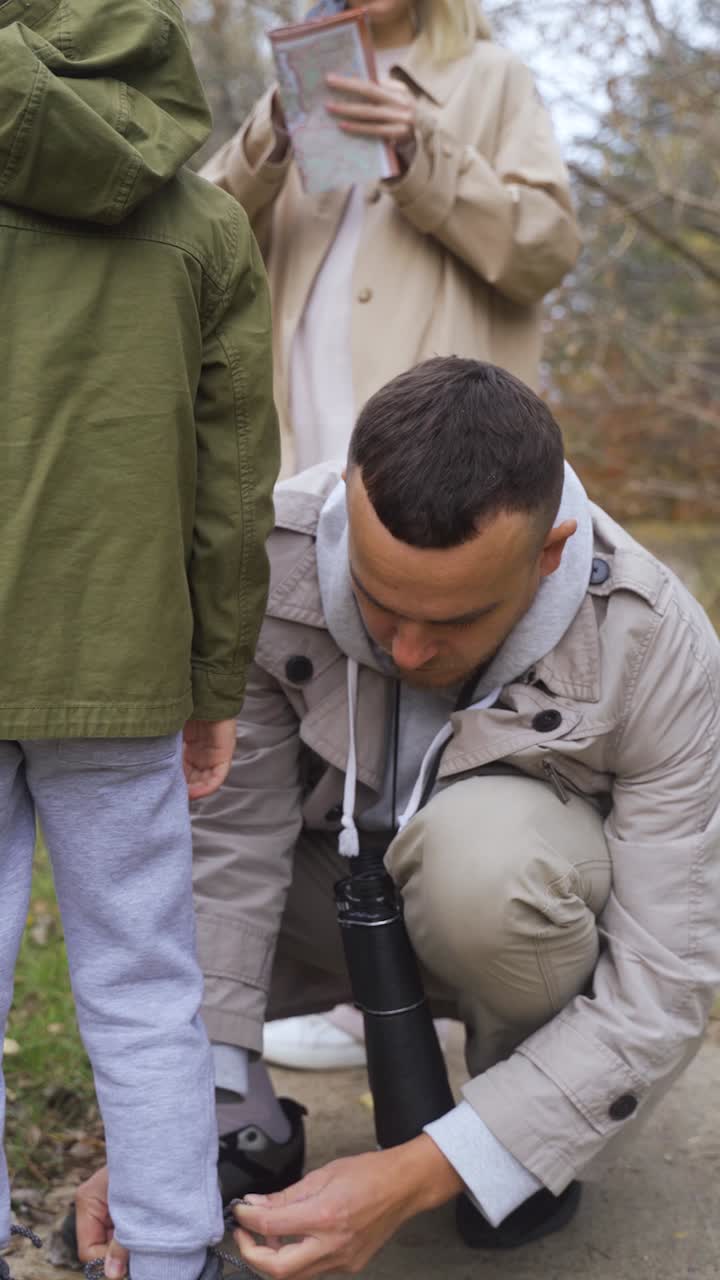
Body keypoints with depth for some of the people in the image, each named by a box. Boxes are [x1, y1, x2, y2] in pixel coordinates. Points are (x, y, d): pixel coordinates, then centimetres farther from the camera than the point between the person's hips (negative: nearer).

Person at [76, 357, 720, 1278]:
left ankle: (538, 1111, -6)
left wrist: (410, 1180, -37)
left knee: (483, 843, -39)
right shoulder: (270, 558, -27)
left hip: (532, 911, -2)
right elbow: (228, 847, -22)